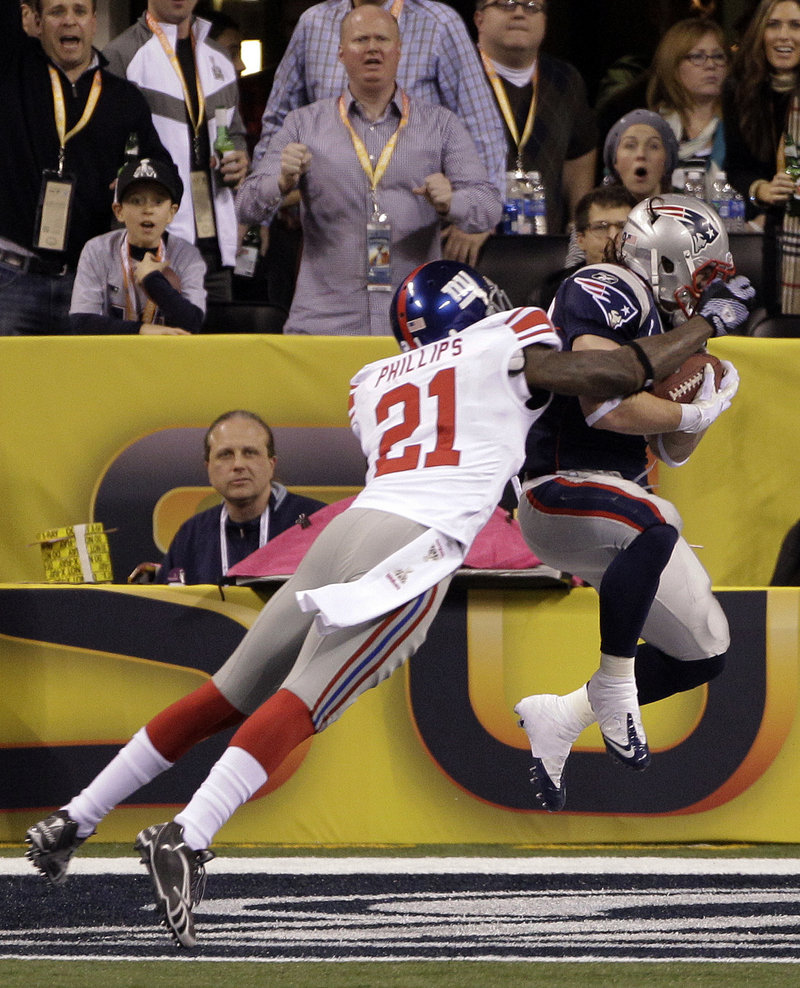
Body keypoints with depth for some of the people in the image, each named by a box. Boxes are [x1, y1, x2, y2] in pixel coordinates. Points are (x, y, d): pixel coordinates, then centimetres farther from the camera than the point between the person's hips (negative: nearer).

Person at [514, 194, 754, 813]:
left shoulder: (662, 323, 19)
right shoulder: (603, 296, -10)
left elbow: (674, 451, 16)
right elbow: (603, 406, -24)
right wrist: (693, 413, -11)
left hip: (619, 498, 10)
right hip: (560, 495, -10)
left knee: (704, 652, 8)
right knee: (656, 525, -42)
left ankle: (558, 719, 17)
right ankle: (614, 690, -28)